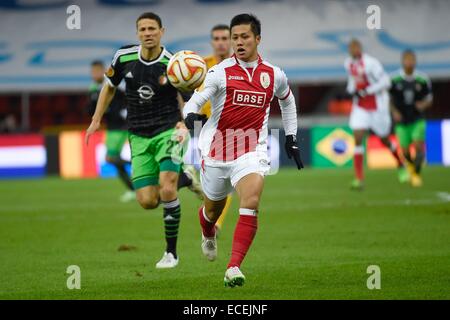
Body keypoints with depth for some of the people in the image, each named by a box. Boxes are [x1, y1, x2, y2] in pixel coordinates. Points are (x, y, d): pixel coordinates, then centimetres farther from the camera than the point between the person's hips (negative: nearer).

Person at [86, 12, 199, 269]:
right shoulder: (124, 57, -1)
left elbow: (186, 99, 2)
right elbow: (110, 87, 17)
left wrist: (184, 124, -19)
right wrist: (96, 121, 15)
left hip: (168, 131, -3)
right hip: (139, 137, 3)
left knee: (167, 191, -22)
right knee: (148, 201, -6)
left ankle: (172, 252, -4)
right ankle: (181, 179, 28)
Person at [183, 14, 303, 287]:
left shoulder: (274, 75, 3)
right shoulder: (221, 72, -7)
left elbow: (287, 101, 23)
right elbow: (197, 98, -18)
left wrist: (291, 138, 22)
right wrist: (191, 114, -41)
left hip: (252, 151, 0)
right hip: (217, 150, 0)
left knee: (251, 202, -24)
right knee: (213, 208, 17)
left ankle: (234, 267, -26)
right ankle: (208, 234, 56)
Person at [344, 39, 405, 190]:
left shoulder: (370, 63, -22)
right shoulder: (349, 63, 0)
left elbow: (385, 82, -21)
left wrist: (367, 91, -24)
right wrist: (351, 89, -1)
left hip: (377, 106, -5)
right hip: (360, 107, 5)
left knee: (385, 140, 12)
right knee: (357, 139, -9)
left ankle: (401, 166, 40)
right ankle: (359, 178, -9)